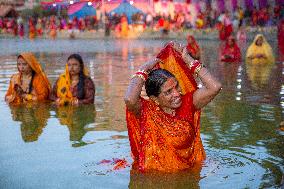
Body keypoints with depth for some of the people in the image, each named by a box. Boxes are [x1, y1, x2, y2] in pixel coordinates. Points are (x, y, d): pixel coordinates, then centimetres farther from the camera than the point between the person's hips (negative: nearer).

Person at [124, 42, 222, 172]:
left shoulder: (187, 104, 1)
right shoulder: (145, 110, -9)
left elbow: (214, 87, -9)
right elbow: (129, 99, -31)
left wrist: (187, 59, -5)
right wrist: (143, 71, -15)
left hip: (188, 172, 5)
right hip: (153, 175, -4)